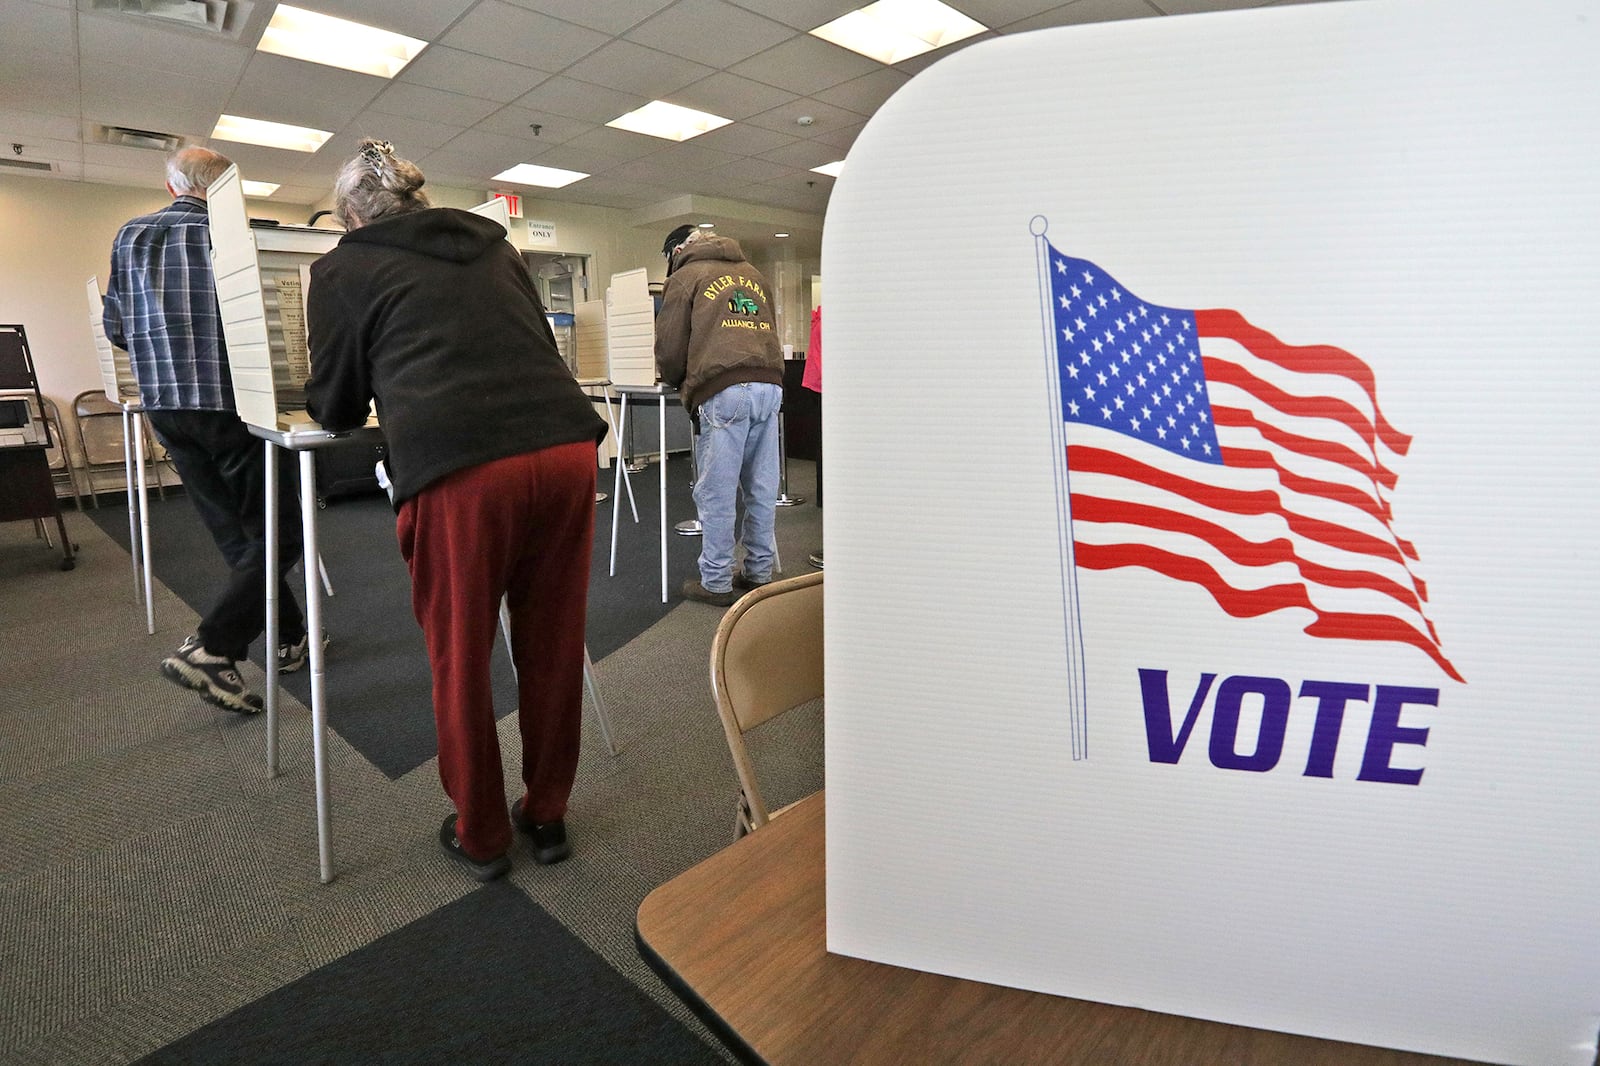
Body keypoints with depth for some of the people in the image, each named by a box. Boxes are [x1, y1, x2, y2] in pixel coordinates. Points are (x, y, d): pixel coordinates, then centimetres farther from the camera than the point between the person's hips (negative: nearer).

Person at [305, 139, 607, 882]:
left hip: (461, 468, -4)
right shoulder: (493, 245, 27)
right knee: (553, 648, 16)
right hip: (568, 445, 4)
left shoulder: (344, 268, 16)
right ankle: (547, 816, 34)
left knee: (460, 660, 14)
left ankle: (480, 837, 31)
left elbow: (336, 409, 21)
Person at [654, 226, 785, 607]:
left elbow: (670, 347, 6)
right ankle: (759, 572, 20)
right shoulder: (753, 274, 26)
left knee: (716, 493, 0)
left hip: (723, 391, -6)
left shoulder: (686, 277, 10)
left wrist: (679, 381, 24)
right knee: (762, 489, 11)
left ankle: (716, 582, 7)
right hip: (770, 385, 6)